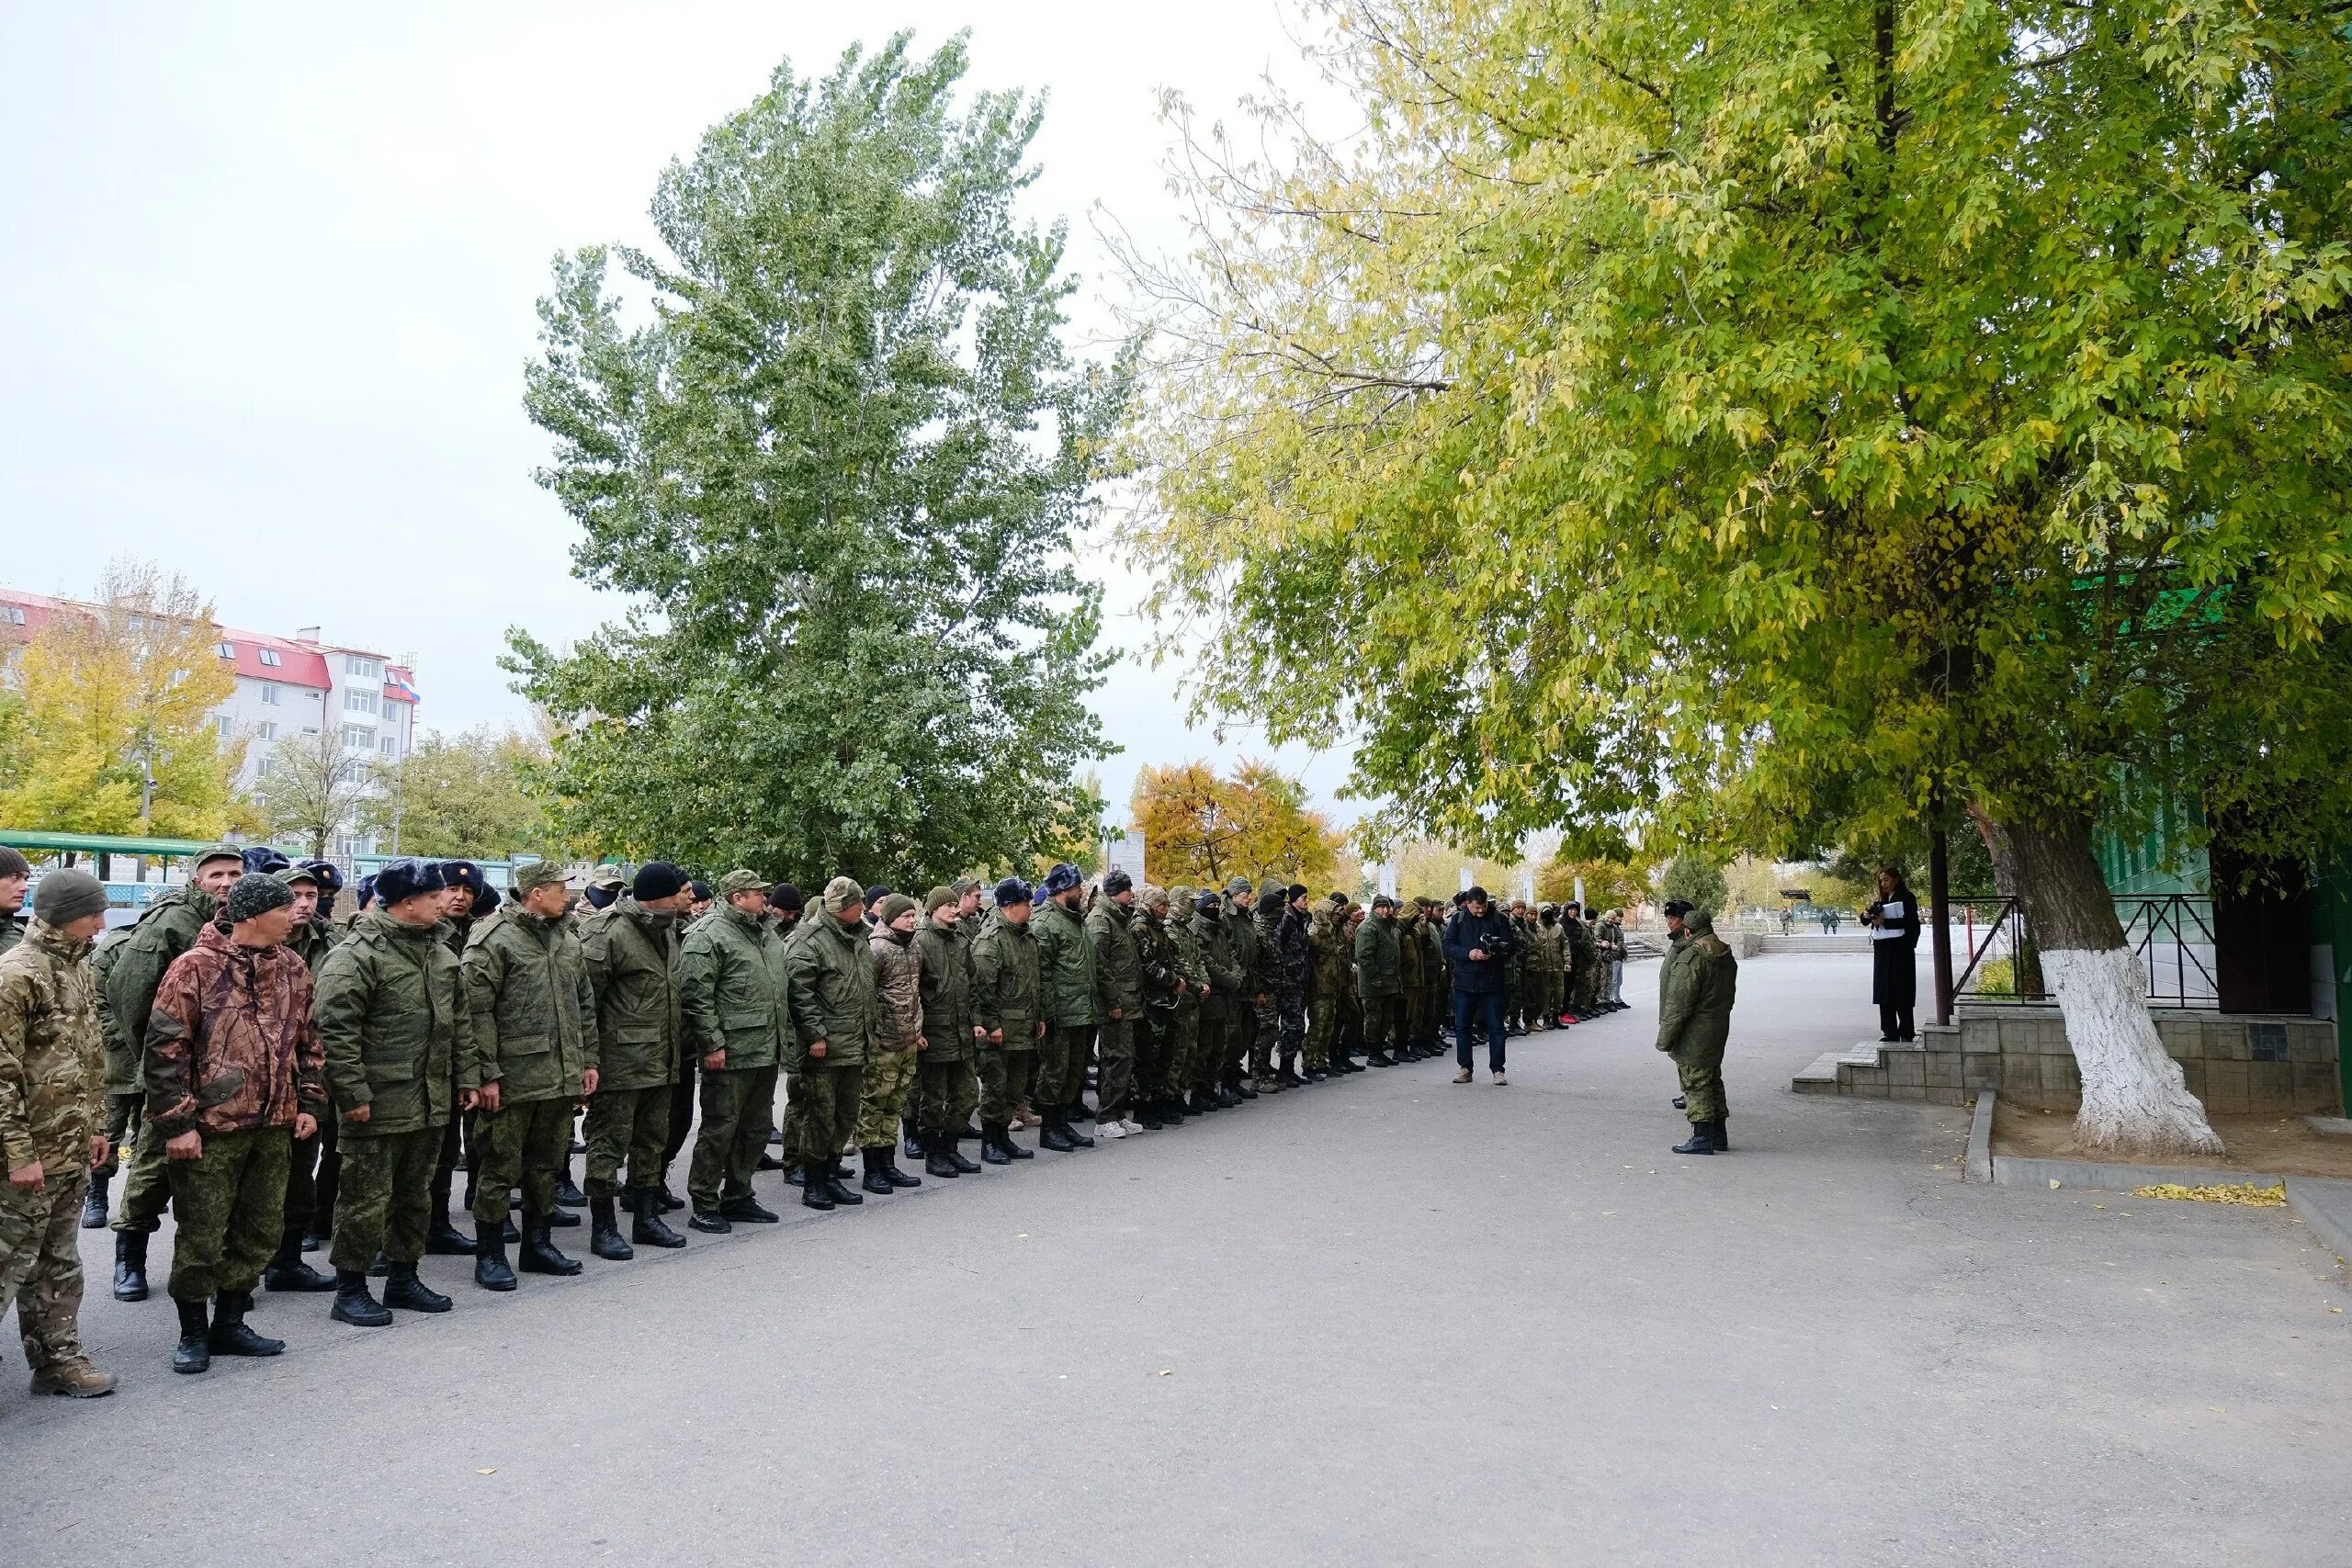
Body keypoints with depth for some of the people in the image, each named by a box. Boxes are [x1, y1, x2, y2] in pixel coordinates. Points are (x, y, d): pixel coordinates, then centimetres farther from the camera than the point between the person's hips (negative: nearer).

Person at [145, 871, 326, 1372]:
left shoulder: (293, 968, 8)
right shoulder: (196, 967, -10)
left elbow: (308, 1041, 15)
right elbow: (166, 1048, -11)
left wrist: (309, 1102, 9)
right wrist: (176, 1122, -13)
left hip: (274, 1127, 6)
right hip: (210, 1128, -6)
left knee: (262, 1233, 13)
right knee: (202, 1237, 3)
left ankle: (229, 1323, 29)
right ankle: (193, 1333, 21)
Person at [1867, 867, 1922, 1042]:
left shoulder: (1906, 898, -2)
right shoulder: (1882, 901, 17)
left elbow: (1910, 921, -13)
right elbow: (1866, 922, 16)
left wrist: (1885, 922, -18)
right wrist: (1866, 915, -6)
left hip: (1900, 949, -6)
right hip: (1882, 950, 6)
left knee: (1901, 991, -5)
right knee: (1884, 991, 3)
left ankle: (1906, 1033, 1)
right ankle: (1890, 1032, 6)